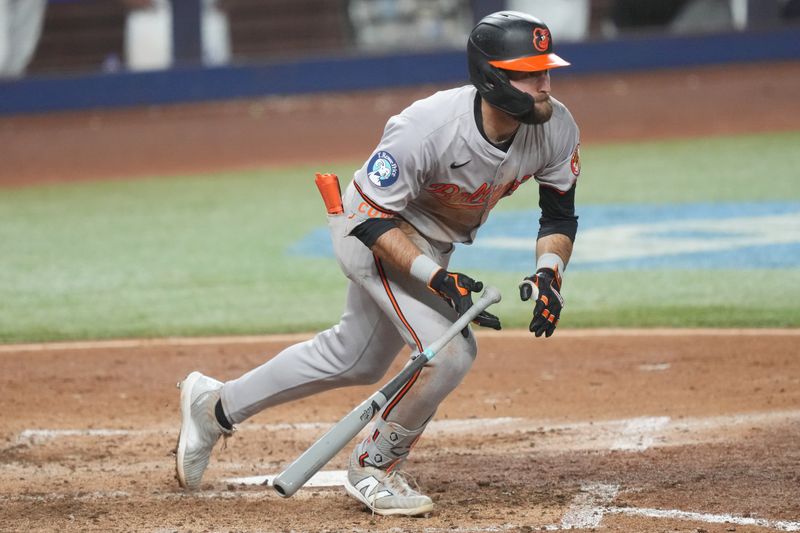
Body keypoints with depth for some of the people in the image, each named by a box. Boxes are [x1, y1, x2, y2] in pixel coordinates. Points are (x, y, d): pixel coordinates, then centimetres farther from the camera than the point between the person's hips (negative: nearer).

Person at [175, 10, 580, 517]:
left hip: (433, 245, 7)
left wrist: (548, 272, -25)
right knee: (450, 351, -23)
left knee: (356, 360, 21)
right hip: (373, 231, -7)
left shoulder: (556, 128, -21)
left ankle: (214, 405, 39)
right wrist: (439, 280, -38)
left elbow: (560, 215, -6)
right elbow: (373, 217, -29)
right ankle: (373, 469, 2)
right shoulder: (426, 129, -38)